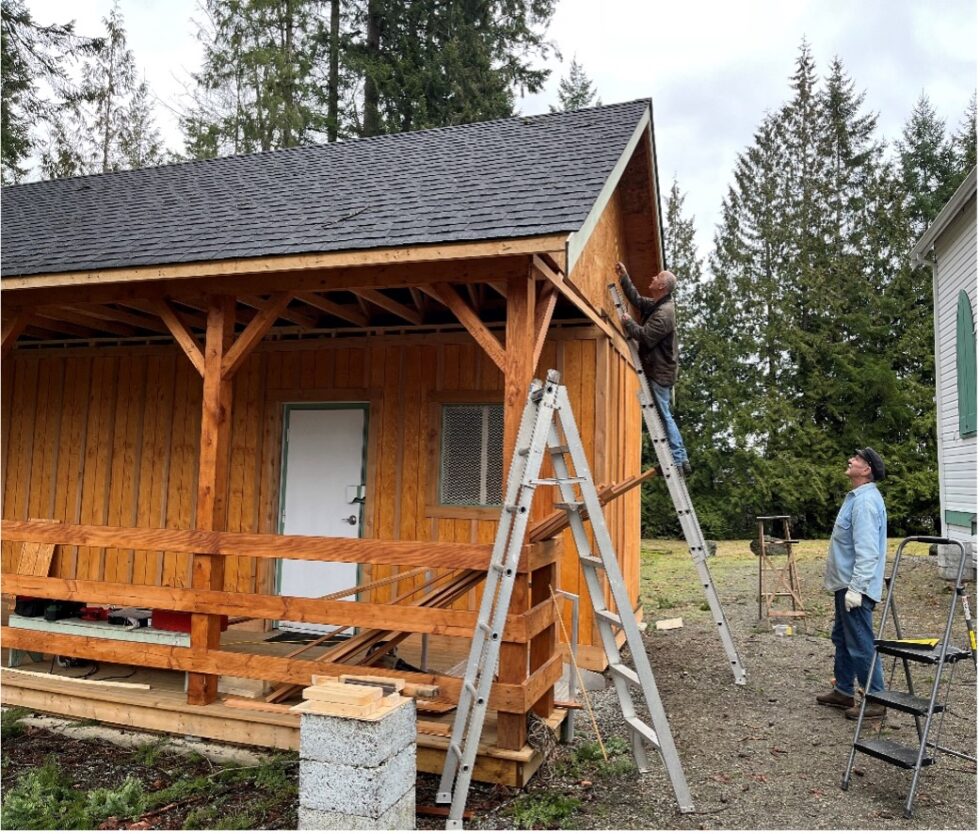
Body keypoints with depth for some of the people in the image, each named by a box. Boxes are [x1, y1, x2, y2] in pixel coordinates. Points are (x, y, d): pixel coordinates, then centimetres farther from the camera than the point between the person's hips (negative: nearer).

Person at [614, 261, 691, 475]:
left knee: (663, 416, -5)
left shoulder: (664, 313, -20)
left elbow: (645, 336, -25)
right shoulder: (655, 305, 10)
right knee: (664, 416, 14)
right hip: (658, 370, 10)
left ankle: (677, 461, 0)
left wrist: (628, 323, -9)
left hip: (659, 372, -10)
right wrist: (624, 278, 18)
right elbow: (637, 299, 25)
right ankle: (681, 460, 20)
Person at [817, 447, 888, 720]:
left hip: (855, 587, -11)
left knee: (861, 644, -3)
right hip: (845, 584, 11)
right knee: (842, 638, 18)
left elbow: (867, 552, -26)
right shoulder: (857, 497, 14)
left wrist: (856, 588, -26)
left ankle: (876, 700, 8)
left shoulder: (865, 501, -20)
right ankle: (843, 692, 29)